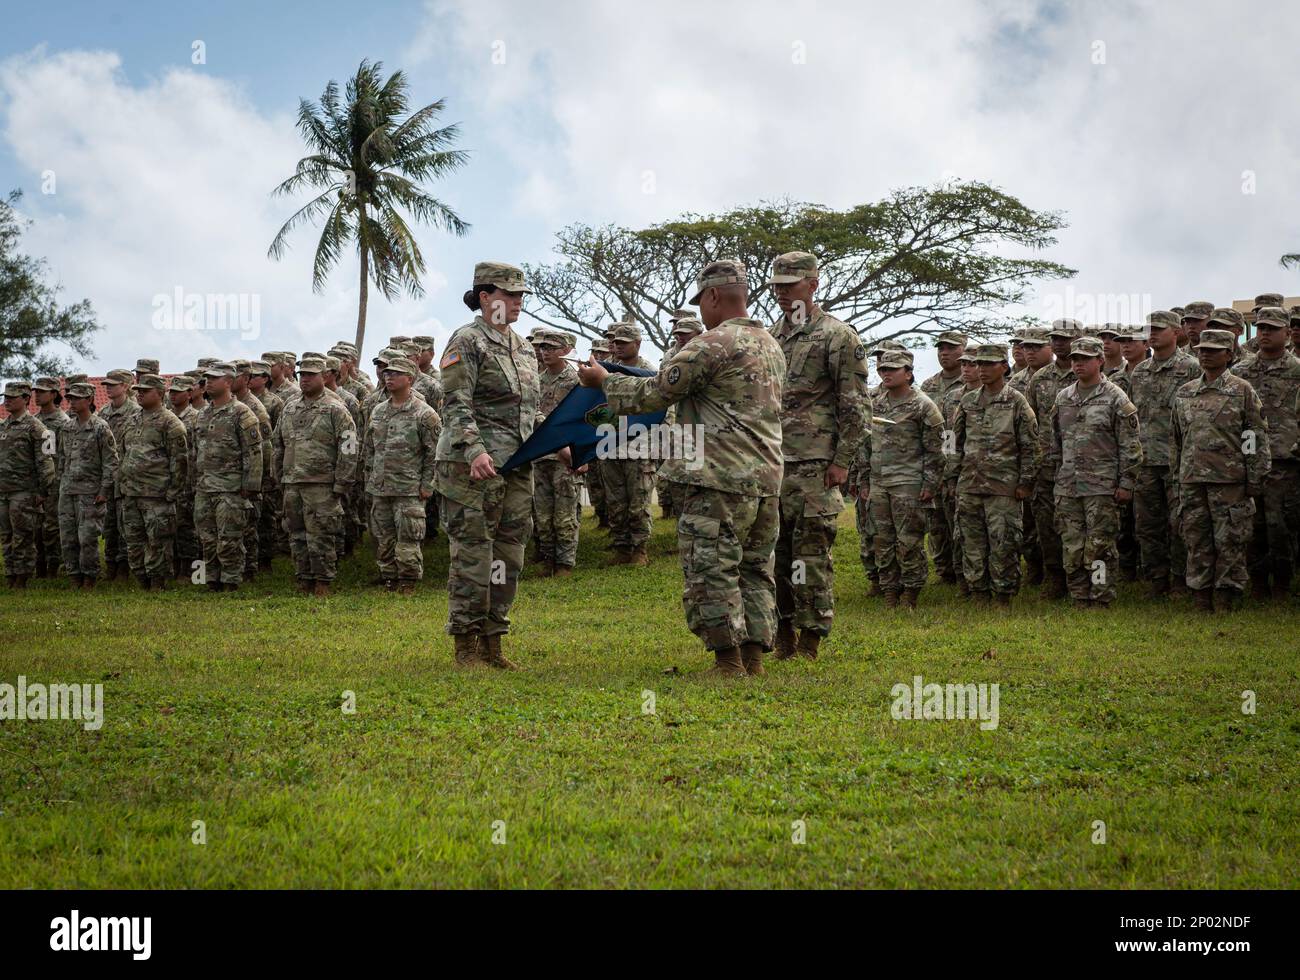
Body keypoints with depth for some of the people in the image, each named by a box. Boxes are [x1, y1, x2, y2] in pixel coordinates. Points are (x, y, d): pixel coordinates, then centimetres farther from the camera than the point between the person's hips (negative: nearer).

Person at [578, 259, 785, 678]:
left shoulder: (712, 345, -11)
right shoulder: (772, 347, 16)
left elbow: (655, 394, -7)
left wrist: (604, 380, 8)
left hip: (720, 482, -8)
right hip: (767, 481, 8)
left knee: (711, 570, -3)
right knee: (755, 569, 13)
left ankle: (728, 660, -4)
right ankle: (754, 655, 14)